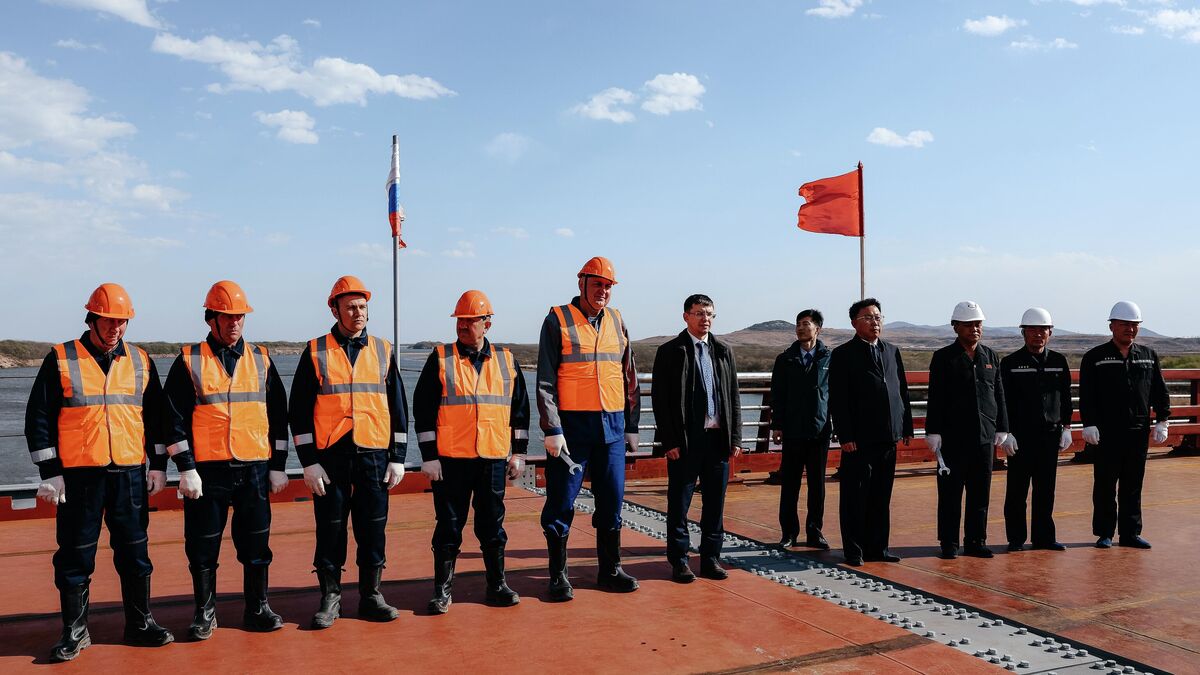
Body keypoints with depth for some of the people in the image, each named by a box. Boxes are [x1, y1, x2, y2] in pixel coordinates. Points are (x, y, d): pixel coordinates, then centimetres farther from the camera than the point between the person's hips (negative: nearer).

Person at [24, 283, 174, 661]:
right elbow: (39, 418, -1)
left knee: (135, 552, 8)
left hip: (129, 473, 3)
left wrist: (158, 466, 9)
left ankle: (140, 624, 20)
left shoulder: (140, 361, 8)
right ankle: (75, 632, 19)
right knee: (76, 555, 5)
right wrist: (49, 473, -6)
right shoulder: (61, 360, -1)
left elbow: (155, 415, 13)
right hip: (79, 474, -2)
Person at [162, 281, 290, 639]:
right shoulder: (189, 361, 1)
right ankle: (205, 612, 22)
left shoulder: (261, 360, 8)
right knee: (204, 545, 7)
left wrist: (278, 465, 6)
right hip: (207, 470, -2)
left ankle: (257, 608, 22)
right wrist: (186, 469, -8)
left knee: (256, 543, 8)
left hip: (254, 468, 2)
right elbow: (175, 418, -2)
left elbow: (278, 415, 10)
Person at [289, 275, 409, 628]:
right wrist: (309, 462, -5)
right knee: (330, 529, 5)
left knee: (373, 529, 7)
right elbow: (299, 410, 1)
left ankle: (371, 596, 20)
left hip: (374, 455, 2)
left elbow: (398, 408, 10)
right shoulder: (315, 352, 2)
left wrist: (397, 457, 4)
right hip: (330, 456, -2)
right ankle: (330, 599, 18)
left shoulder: (383, 351, 9)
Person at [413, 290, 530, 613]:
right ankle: (442, 590, 16)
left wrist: (519, 453, 8)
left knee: (492, 525, 10)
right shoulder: (441, 359, 1)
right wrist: (429, 456, -6)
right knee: (449, 526, 5)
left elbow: (520, 408, 12)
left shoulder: (506, 361, 8)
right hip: (451, 459, -2)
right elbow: (423, 409, -1)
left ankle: (497, 585, 23)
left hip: (493, 459, 2)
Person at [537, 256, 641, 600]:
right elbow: (545, 381, -8)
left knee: (612, 501, 11)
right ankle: (558, 576, 14)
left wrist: (631, 426, 14)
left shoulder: (617, 322, 12)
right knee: (562, 502, 2)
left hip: (612, 426, 5)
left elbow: (629, 379, 17)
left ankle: (610, 570, 24)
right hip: (571, 425, -5)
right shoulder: (558, 320, -3)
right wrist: (552, 429, -14)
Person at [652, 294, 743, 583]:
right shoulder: (670, 351, -2)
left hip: (718, 437, 4)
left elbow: (734, 397, 12)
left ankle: (710, 558, 22)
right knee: (679, 503, 4)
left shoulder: (724, 351, 11)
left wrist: (735, 438, 5)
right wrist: (669, 441, -11)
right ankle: (679, 561, 16)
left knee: (715, 502, 11)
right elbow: (660, 399, -5)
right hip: (685, 439, -4)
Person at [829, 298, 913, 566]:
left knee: (881, 498, 12)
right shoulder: (843, 354, -3)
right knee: (855, 498, 2)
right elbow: (838, 400, -8)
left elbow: (902, 391, 15)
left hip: (889, 438, 5)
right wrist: (845, 436, -13)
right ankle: (854, 551, 11)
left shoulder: (892, 351, 14)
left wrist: (907, 427, 9)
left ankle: (877, 547, 22)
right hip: (859, 440, -5)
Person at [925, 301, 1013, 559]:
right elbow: (936, 399, -4)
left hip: (985, 436, 4)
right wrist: (933, 433, -9)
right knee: (950, 493, 2)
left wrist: (1002, 431, 10)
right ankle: (949, 544, 10)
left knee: (980, 493, 9)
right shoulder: (943, 358, -2)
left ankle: (976, 541, 20)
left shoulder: (991, 357, 11)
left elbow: (999, 396, 13)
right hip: (953, 437, -4)